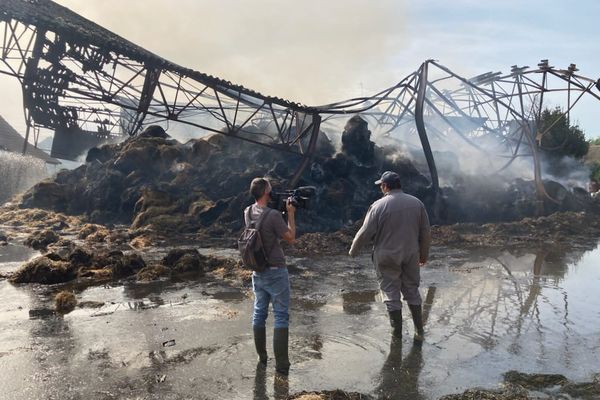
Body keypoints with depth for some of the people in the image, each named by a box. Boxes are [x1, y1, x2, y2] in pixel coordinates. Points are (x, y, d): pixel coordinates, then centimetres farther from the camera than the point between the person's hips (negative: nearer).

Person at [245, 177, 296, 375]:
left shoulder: (248, 213, -1)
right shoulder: (273, 215, -22)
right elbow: (290, 238, -11)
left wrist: (283, 211, 10)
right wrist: (290, 213, -4)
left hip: (257, 271, 7)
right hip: (276, 272, -7)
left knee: (259, 312, 15)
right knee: (281, 316, 2)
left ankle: (262, 357, 27)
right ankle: (281, 364, 5)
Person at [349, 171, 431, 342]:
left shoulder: (379, 205, -15)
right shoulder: (416, 203, -1)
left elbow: (365, 233, -12)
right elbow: (426, 233, 5)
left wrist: (353, 251, 4)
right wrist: (424, 254, 19)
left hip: (387, 258, -4)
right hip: (411, 256, 4)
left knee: (391, 293, 9)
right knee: (412, 291, 17)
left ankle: (397, 332, 19)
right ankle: (419, 331, 22)